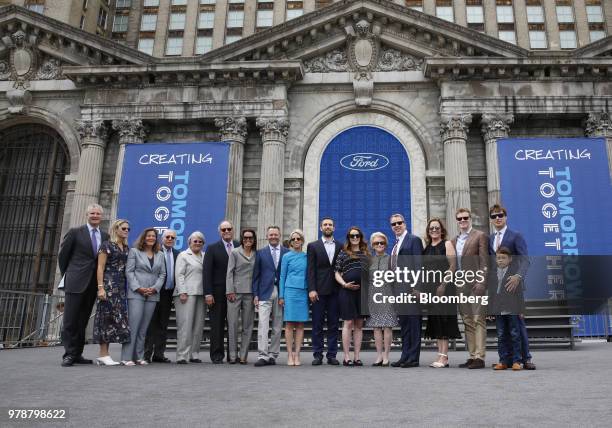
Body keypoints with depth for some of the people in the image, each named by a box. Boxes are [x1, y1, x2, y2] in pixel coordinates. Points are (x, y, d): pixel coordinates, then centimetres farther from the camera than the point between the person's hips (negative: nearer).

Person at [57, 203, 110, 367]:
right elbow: (62, 255, 5)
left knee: (83, 320, 8)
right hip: (76, 282, -4)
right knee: (70, 320, -4)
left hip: (93, 284, 4)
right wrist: (67, 275, 8)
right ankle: (69, 354, 1)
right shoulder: (75, 232, 2)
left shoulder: (105, 236, 11)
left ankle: (77, 354, 14)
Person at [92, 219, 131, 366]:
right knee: (106, 317, -6)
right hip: (108, 284, -7)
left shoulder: (127, 248, 16)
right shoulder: (107, 245, -2)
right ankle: (103, 355, -2)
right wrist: (100, 287, -16)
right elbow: (100, 267, -7)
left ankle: (104, 355, 8)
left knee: (118, 317, 3)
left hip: (122, 286, 7)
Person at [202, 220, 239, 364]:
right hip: (218, 293, -2)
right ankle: (217, 355, 11)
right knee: (217, 325, 3)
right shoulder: (212, 248, 2)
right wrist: (208, 293, -10)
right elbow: (207, 271, -3)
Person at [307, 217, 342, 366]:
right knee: (317, 324, 1)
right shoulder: (313, 246, 6)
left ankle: (332, 355, 11)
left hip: (335, 290, 2)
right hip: (319, 291, -1)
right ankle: (318, 355, 8)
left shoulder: (341, 246, 11)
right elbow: (310, 269, 0)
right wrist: (311, 289, -9)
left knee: (333, 324, 4)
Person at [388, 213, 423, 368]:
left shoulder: (414, 240, -4)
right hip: (399, 289, 8)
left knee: (414, 323, -2)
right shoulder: (395, 244, 20)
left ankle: (413, 358, 3)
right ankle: (405, 357, 17)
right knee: (403, 324, 11)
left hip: (410, 288, -8)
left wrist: (416, 287, -18)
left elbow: (418, 264, -11)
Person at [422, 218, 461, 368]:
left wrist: (443, 285, -17)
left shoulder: (447, 244, 0)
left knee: (443, 320, -7)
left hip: (444, 287, -6)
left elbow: (452, 266, -9)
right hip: (430, 288, 6)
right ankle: (441, 355, 11)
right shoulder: (426, 247, 15)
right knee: (434, 321, 5)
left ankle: (444, 357, -4)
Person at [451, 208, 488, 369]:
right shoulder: (454, 241, 16)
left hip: (475, 284, -6)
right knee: (467, 322, 9)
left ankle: (480, 357, -3)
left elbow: (484, 261, -8)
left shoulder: (479, 236, -1)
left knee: (478, 320, -5)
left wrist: (481, 282, -16)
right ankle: (472, 356, 14)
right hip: (461, 286, 6)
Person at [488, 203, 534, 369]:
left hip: (512, 283, -4)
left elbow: (525, 260, -11)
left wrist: (518, 276, -28)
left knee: (518, 320, -2)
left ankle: (525, 358, 8)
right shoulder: (490, 239, 15)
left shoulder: (516, 236, -2)